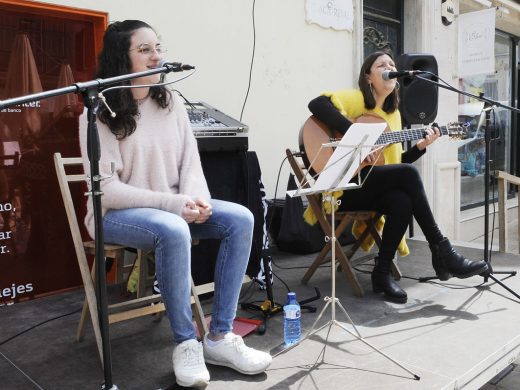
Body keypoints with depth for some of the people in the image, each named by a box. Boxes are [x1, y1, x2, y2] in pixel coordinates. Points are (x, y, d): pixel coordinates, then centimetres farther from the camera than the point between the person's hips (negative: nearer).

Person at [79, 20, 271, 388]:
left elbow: (191, 163, 4)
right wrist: (173, 203, -27)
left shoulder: (172, 103, 5)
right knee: (173, 230, -37)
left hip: (173, 209, 6)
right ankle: (186, 342, -19)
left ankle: (220, 337, -14)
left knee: (240, 219, -17)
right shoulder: (99, 114, -11)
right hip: (115, 214, -5)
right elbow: (106, 189, -18)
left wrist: (195, 199, -18)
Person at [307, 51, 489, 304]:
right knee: (407, 173, -26)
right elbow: (317, 104, -23)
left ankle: (382, 273, -12)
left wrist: (420, 147, 2)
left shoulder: (394, 113, 18)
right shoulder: (355, 98, -2)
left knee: (402, 202, -27)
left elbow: (395, 161, 19)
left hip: (377, 187, 6)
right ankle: (441, 250, -17)